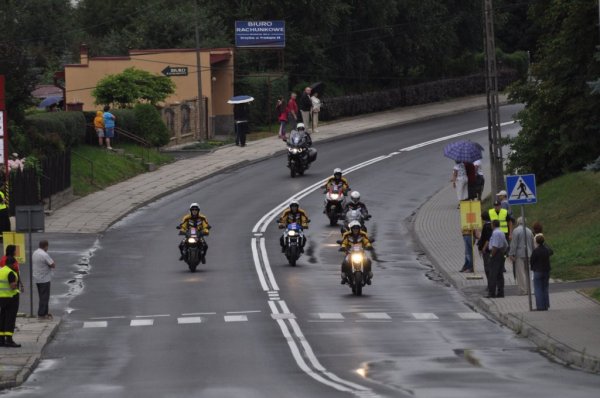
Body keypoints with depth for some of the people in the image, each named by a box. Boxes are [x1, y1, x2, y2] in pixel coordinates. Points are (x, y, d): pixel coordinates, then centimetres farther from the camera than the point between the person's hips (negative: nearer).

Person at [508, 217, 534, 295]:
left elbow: (514, 244, -13)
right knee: (527, 272, 13)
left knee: (520, 273, -4)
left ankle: (523, 290, -8)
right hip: (528, 254, 6)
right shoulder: (529, 231, 11)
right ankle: (528, 289, 15)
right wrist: (531, 253, 26)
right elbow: (532, 244, 17)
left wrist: (511, 254, -10)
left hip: (519, 255, -6)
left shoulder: (516, 231, -8)